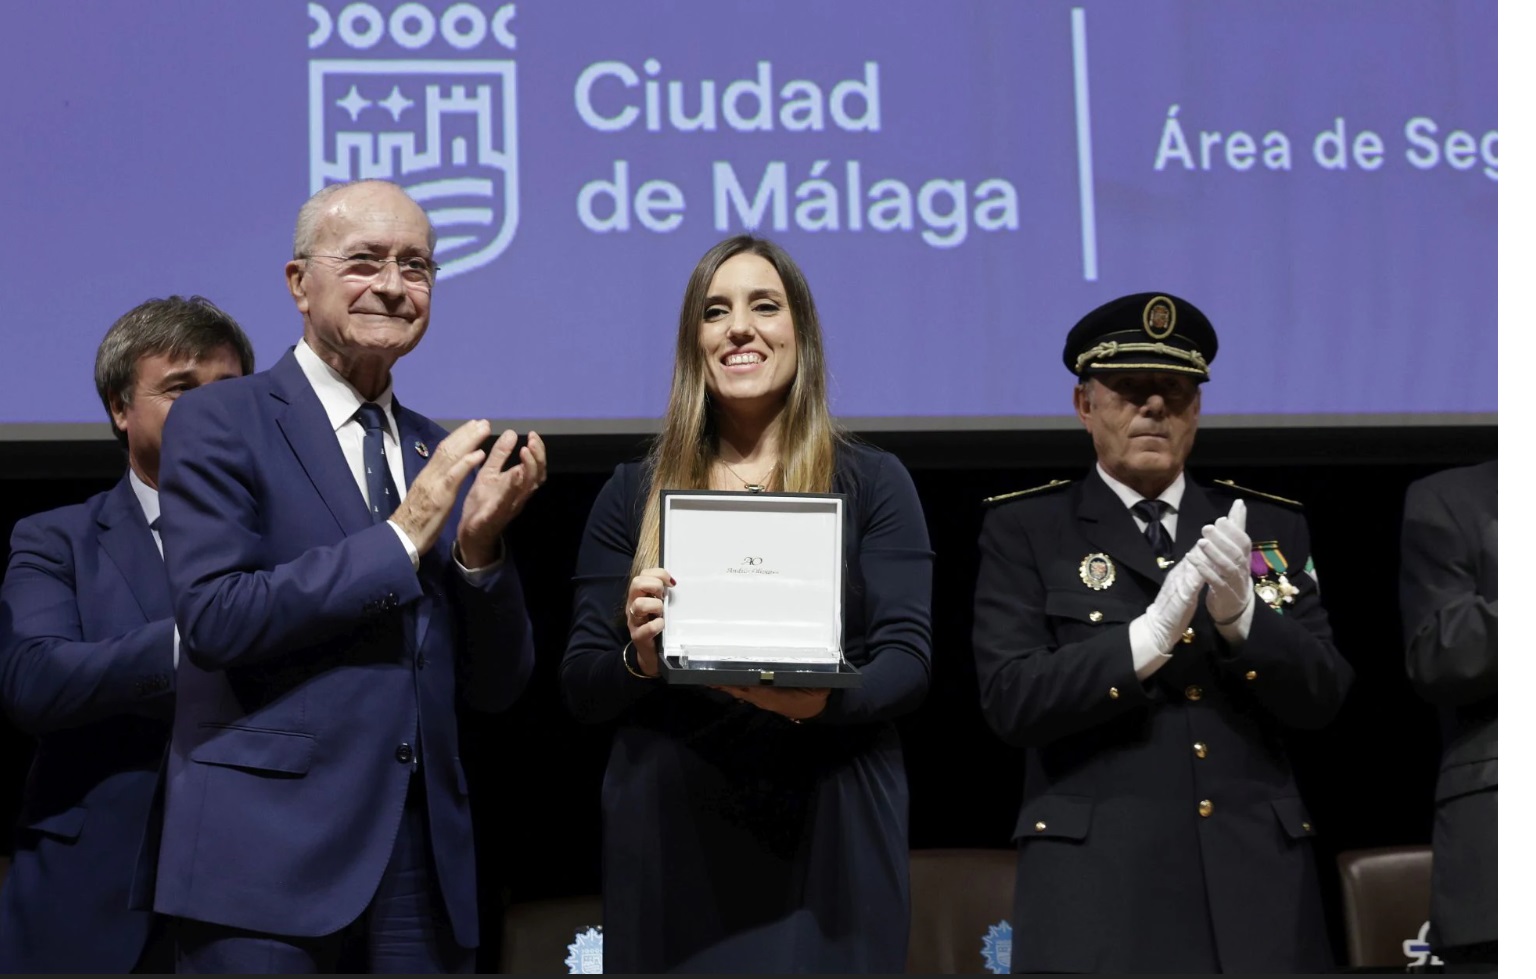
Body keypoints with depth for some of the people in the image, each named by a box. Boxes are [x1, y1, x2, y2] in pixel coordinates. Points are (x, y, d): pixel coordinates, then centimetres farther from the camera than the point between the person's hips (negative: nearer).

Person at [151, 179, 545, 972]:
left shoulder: (443, 458, 14)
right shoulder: (219, 423, 0)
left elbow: (494, 688, 12)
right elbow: (213, 617, -14)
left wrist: (478, 545, -5)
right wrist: (401, 537, -13)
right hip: (268, 858, -5)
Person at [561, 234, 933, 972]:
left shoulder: (871, 483, 6)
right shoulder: (633, 494, 9)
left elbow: (908, 660, -2)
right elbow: (580, 686, 7)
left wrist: (822, 697, -22)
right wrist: (641, 661, -15)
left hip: (829, 831, -1)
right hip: (668, 834, 1)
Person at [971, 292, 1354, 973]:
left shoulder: (1272, 527, 12)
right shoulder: (1024, 530, 3)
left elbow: (1321, 697, 4)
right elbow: (1010, 701, -8)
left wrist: (1239, 613, -13)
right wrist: (1147, 637, -20)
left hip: (1257, 873, 3)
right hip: (1097, 880, -2)